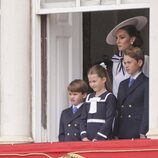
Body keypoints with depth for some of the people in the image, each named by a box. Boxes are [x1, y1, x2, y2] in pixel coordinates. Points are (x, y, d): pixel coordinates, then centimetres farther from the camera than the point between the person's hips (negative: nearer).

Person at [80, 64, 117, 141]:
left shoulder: (109, 97, -1)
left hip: (103, 139, -5)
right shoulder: (89, 98, 17)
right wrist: (84, 136, -1)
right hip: (88, 140, 5)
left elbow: (109, 121, -9)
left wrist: (98, 138, -16)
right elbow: (83, 119, 14)